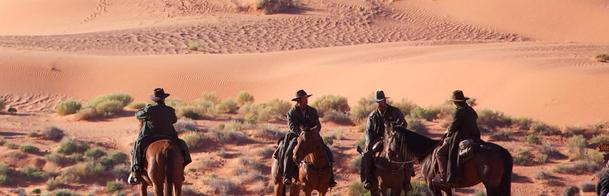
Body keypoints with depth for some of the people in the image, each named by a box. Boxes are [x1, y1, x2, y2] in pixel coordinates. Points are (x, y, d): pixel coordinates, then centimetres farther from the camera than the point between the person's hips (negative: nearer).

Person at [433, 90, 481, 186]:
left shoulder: (459, 112, -16)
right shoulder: (471, 110, 12)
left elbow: (453, 126, -14)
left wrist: (448, 133, 8)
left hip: (461, 138, -10)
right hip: (473, 137, 10)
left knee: (441, 152, -6)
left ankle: (444, 177, -14)